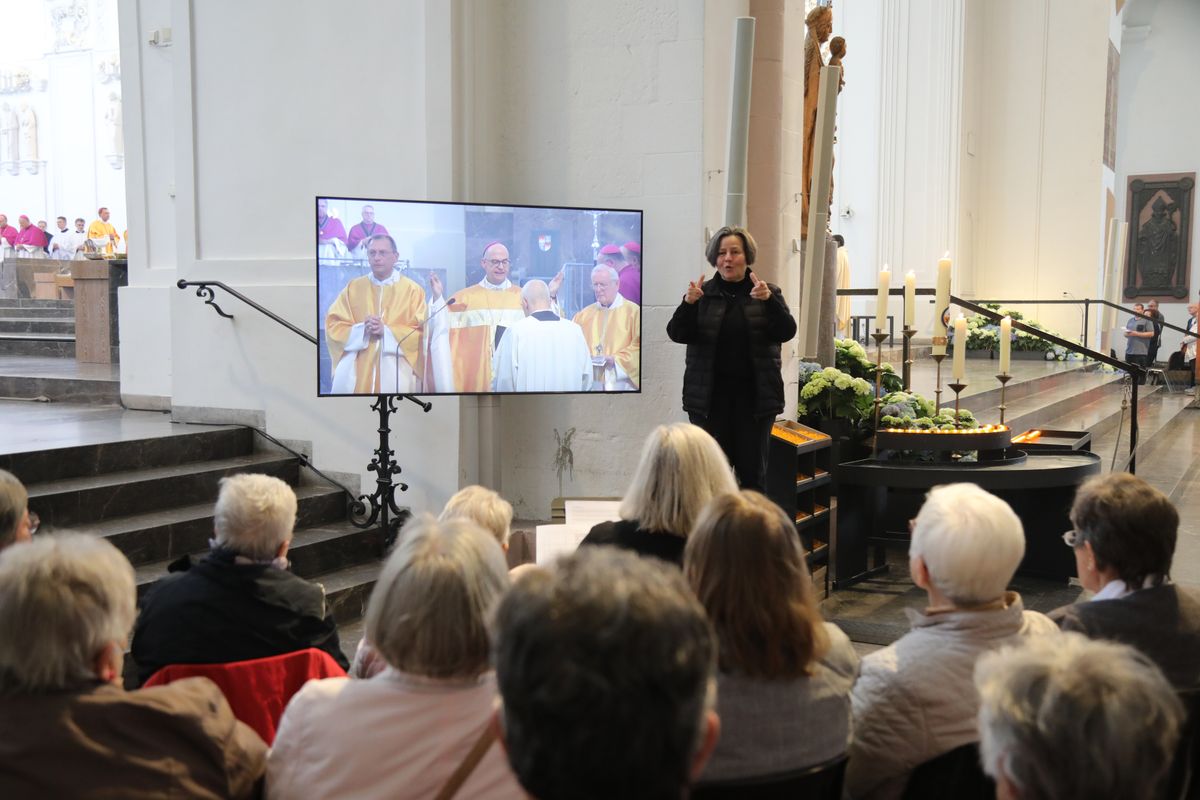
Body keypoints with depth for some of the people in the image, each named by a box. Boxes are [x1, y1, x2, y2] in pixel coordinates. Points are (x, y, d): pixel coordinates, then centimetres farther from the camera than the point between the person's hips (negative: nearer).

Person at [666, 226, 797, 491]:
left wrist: (768, 300, -23)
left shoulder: (769, 293, 7)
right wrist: (688, 303, -22)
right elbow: (677, 334, -3)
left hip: (754, 395, 0)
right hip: (710, 396, 0)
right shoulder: (702, 293, 6)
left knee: (752, 469, 3)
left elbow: (787, 331, -5)